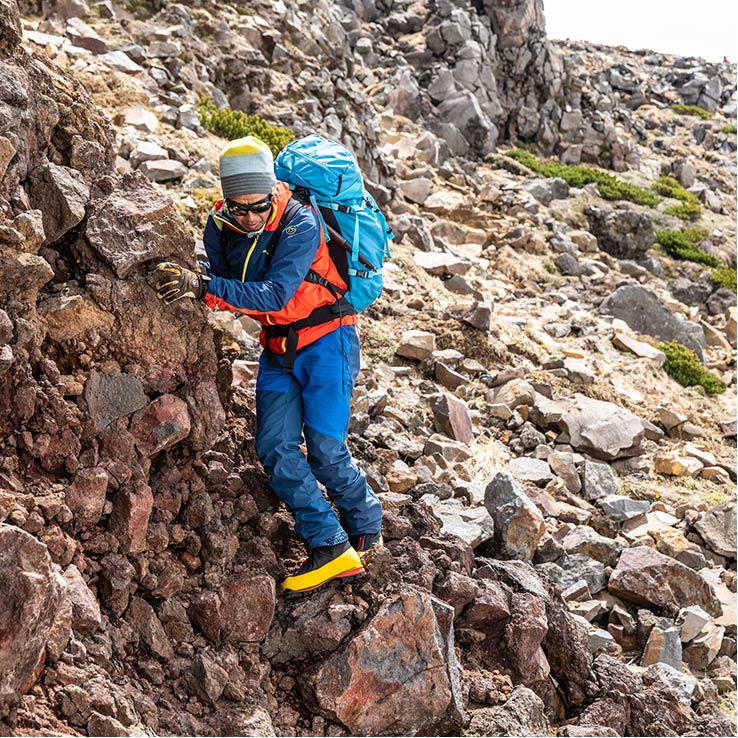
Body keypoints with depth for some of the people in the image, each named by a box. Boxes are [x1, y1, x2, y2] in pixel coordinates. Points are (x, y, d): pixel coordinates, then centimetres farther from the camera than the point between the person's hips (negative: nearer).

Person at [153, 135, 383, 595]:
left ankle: (366, 531, 13)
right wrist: (192, 281, -15)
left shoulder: (301, 223, -23)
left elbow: (273, 295, -31)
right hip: (278, 349, 6)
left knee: (325, 447, -11)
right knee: (276, 448, -8)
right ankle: (332, 549, -4)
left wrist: (203, 286, -38)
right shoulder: (220, 226, -4)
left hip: (326, 338, -6)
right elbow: (224, 286, 6)